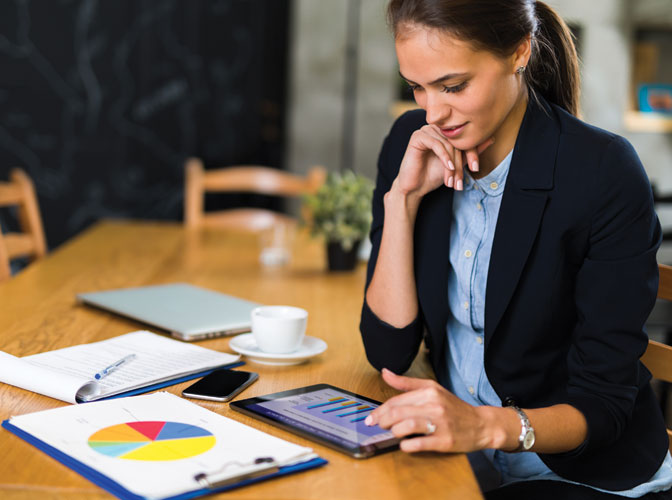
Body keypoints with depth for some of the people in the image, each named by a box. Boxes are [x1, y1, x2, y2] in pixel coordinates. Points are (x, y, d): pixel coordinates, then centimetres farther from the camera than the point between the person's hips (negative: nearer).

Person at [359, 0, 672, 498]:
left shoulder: (604, 172, -18)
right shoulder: (409, 144, -4)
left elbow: (602, 404, -18)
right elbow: (388, 351, -8)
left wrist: (487, 425, -36)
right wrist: (402, 196, -17)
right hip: (457, 460, 5)